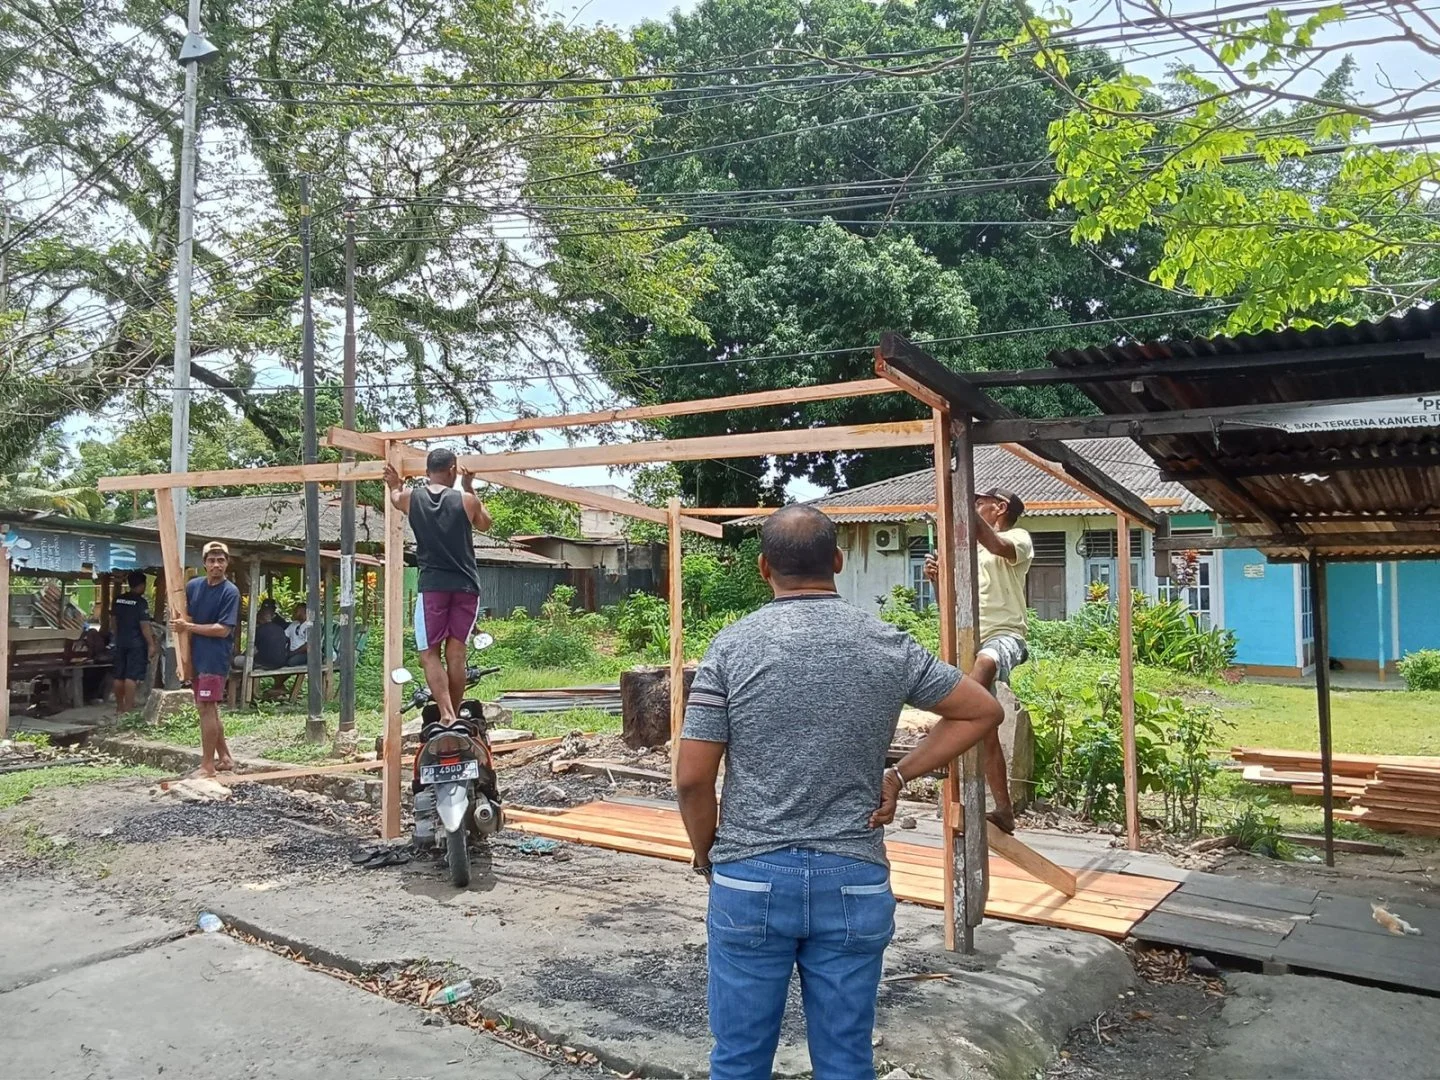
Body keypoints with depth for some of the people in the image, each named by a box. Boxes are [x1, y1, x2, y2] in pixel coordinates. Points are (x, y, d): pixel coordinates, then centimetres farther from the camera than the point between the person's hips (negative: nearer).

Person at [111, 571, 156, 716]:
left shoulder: (118, 600, 7)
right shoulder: (141, 602, -14)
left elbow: (113, 621, 15)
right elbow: (144, 625, -16)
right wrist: (151, 644, -11)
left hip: (121, 642, 7)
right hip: (136, 644, -7)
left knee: (119, 676, 12)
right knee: (132, 677, -7)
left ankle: (119, 707, 20)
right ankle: (128, 709, -8)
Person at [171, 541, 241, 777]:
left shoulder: (230, 592, -11)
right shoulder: (193, 585, 7)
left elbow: (224, 629, -16)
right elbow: (180, 615, 17)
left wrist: (189, 627, -16)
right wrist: (177, 621, -6)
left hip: (215, 659, -7)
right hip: (196, 656, 7)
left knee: (206, 708, -8)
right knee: (208, 708, 13)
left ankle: (207, 765, -1)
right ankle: (224, 758, 24)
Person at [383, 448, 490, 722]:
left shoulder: (410, 498, 4)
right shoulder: (466, 501, 1)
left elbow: (395, 497, 30)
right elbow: (484, 524, 22)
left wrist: (394, 484, 52)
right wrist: (470, 488, 30)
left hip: (432, 586, -1)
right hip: (466, 586, 1)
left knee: (429, 654, 2)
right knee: (456, 654, 7)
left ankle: (446, 715, -14)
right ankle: (454, 716, 11)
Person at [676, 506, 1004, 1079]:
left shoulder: (733, 645, -8)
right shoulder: (888, 645, -1)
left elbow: (692, 777, -8)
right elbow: (983, 711, 11)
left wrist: (707, 856, 9)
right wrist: (900, 775, 8)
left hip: (751, 878, -1)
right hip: (854, 881, 2)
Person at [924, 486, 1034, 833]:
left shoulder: (1018, 537, 5)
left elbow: (999, 547, -21)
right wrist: (938, 580, 4)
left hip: (1004, 636, -8)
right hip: (972, 643, 8)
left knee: (984, 662, -44)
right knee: (987, 733, 6)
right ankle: (1004, 811, 12)